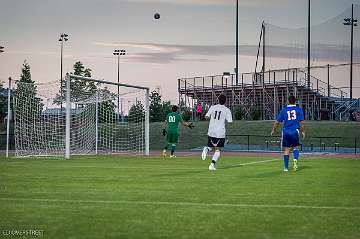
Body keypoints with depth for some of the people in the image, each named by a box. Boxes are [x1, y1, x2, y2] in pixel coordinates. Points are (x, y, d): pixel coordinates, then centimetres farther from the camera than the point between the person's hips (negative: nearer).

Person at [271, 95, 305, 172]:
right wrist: (303, 132, 9)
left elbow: (277, 122, 7)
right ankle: (295, 160, -17)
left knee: (286, 150, 7)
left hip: (286, 132, 1)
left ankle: (286, 167, 7)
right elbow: (302, 122, -2)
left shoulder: (284, 110, 5)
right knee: (295, 148, 13)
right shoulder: (299, 109, 1)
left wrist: (273, 130, 20)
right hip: (295, 131, -1)